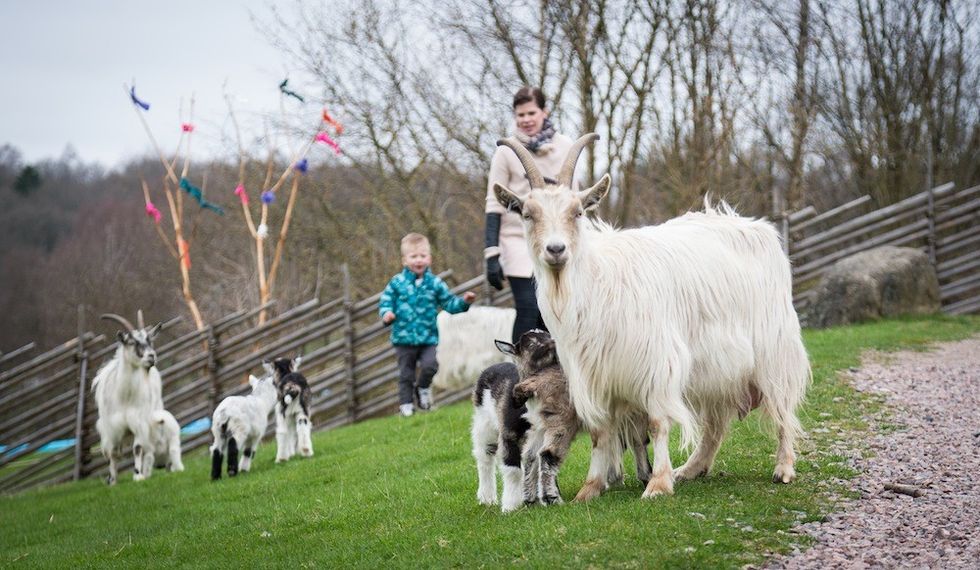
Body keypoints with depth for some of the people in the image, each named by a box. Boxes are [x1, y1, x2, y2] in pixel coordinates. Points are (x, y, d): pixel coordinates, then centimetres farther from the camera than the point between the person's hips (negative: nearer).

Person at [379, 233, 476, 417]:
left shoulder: (435, 283, 2)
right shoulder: (397, 282, -3)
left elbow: (449, 303, 7)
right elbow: (386, 301, 1)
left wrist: (464, 302, -9)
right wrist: (386, 313, -19)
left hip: (429, 337, 1)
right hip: (404, 337, 0)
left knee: (430, 365, -18)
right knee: (406, 373, 6)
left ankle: (424, 388, 12)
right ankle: (406, 404, 20)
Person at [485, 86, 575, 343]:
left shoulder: (565, 147, 5)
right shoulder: (507, 151, -2)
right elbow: (494, 204, -3)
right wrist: (492, 254, -8)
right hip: (519, 240, -3)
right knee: (528, 310, -13)